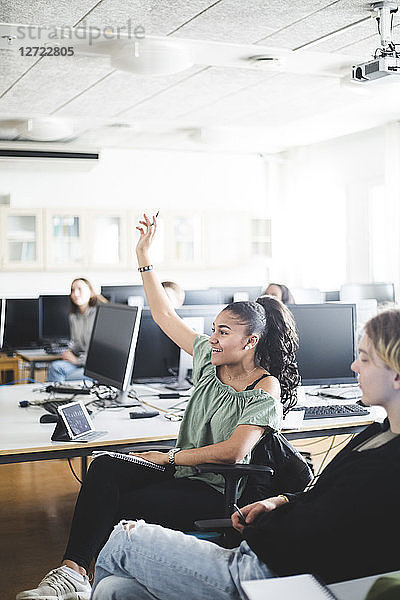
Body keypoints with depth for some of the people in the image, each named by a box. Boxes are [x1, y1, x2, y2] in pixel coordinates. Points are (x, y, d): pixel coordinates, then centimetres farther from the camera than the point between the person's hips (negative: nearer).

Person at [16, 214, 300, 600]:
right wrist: (144, 258, 9)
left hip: (216, 491, -7)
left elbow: (233, 451, -21)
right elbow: (164, 315, 12)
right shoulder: (210, 358, 8)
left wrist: (169, 457, -15)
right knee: (106, 468, -21)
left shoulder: (266, 390, -12)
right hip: (180, 470, 7)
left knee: (123, 508, -25)